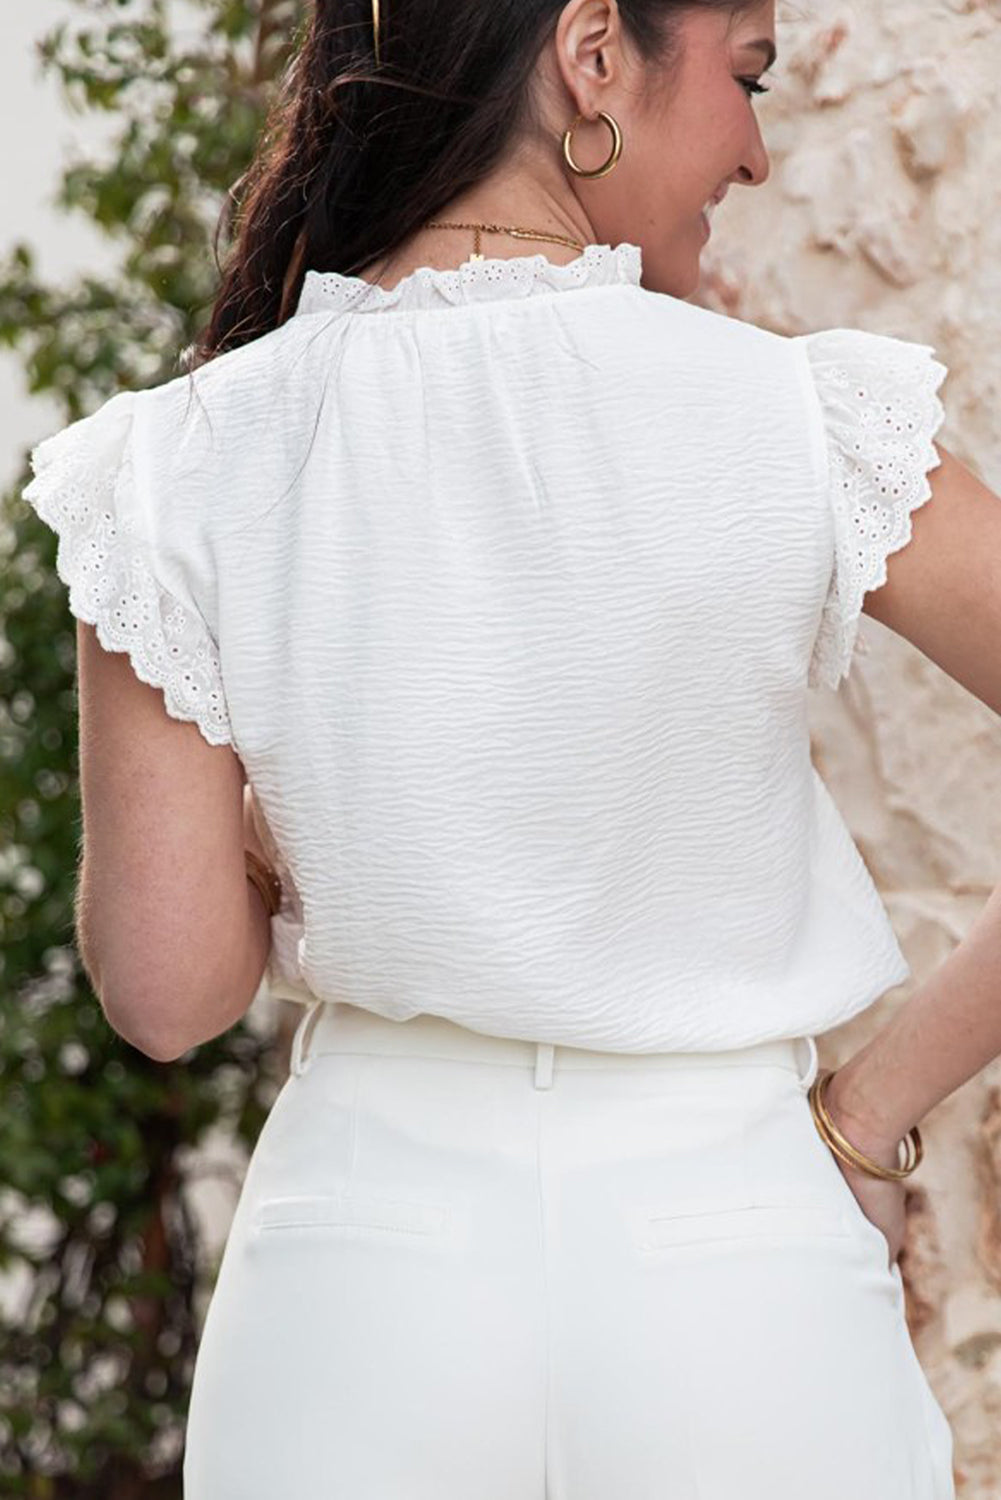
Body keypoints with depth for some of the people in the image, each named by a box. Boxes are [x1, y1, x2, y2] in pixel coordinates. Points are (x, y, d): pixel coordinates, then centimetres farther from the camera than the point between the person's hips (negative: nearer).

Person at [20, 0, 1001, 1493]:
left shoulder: (184, 470, -6)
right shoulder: (802, 428, -11)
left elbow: (167, 989, -4)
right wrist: (872, 1111, -1)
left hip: (358, 1287, 2)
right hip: (740, 1294, -1)